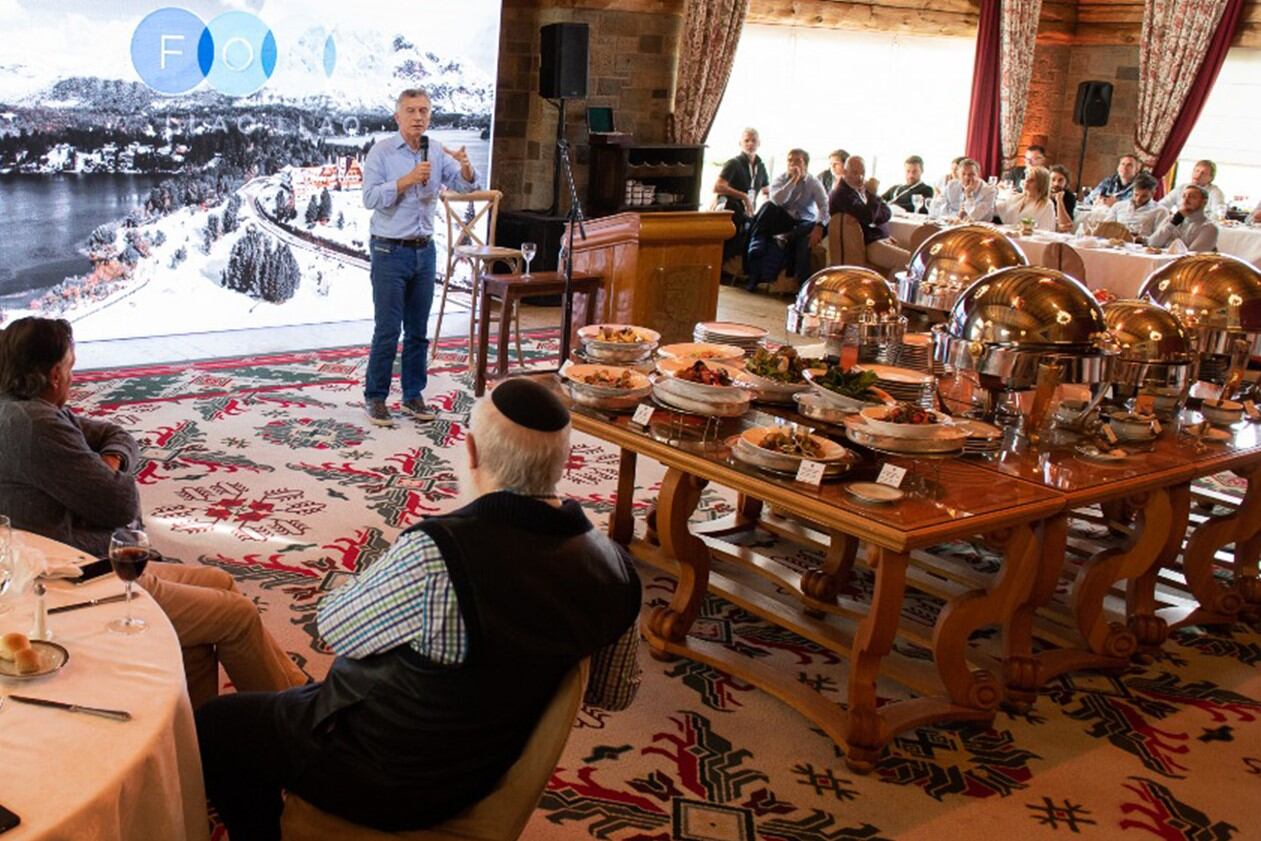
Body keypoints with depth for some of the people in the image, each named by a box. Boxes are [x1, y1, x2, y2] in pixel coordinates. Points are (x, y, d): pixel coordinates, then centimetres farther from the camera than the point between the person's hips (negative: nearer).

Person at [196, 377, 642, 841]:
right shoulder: (615, 567, -17)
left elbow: (333, 625, -16)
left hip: (389, 782, -6)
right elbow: (615, 693, 0)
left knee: (216, 725, 17)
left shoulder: (437, 555, -36)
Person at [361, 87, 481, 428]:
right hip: (390, 251, -5)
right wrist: (407, 180, -24)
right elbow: (370, 198, -16)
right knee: (387, 330, -4)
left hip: (424, 250, 5)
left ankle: (413, 395, 19)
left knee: (418, 331, 10)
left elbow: (466, 186, -2)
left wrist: (465, 167, -23)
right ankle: (375, 397, 7)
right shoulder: (382, 152, -7)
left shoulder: (437, 153, 6)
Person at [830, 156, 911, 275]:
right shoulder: (843, 195, -11)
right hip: (868, 246, -10)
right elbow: (868, 217, -22)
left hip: (882, 240, 10)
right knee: (912, 261, -24)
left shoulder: (864, 190, 18)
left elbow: (887, 213, 13)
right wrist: (873, 194, -10)